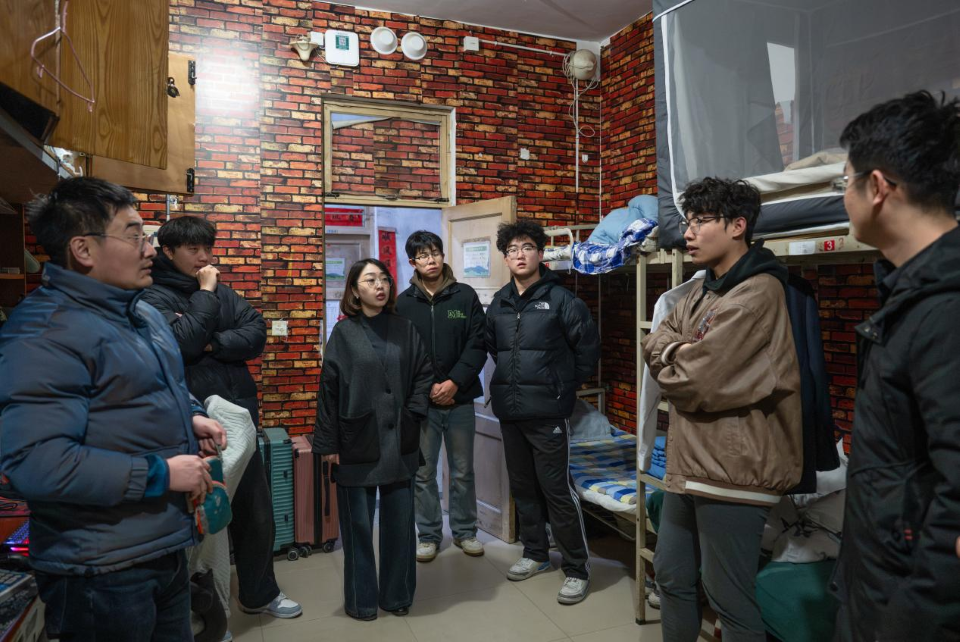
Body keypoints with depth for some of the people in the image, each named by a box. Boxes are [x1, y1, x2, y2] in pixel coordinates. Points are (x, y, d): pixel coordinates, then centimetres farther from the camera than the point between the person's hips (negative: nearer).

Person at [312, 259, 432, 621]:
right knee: (358, 523, 8)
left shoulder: (405, 330, 5)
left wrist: (412, 413, -5)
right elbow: (329, 389, -3)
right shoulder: (343, 333, -2)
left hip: (399, 441, 2)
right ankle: (360, 599, 25)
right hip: (356, 442, -2)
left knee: (399, 521, 11)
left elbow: (423, 373, 8)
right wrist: (327, 443, -6)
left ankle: (397, 594, 28)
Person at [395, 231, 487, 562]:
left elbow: (477, 345, -3)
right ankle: (429, 535, 24)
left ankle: (465, 531, 28)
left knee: (463, 471, 12)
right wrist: (426, 388, -11)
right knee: (423, 473, 9)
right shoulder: (403, 303, 1)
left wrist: (455, 381, -13)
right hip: (420, 401, 0)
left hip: (460, 398, 0)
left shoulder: (466, 296, 1)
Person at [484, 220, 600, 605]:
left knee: (557, 490, -1)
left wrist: (567, 385, 1)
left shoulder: (559, 298, -8)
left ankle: (577, 568, 14)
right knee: (522, 487, 16)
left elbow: (589, 346, -5)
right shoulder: (498, 303, 8)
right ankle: (535, 553, 34)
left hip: (548, 413, -6)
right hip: (509, 411, 6)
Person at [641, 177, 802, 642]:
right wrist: (679, 353, -14)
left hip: (731, 471, -9)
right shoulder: (703, 291, 12)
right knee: (671, 576, 21)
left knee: (728, 598, 6)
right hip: (690, 463, 9)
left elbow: (695, 385, -22)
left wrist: (670, 369, -3)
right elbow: (655, 342, 5)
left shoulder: (757, 294, -18)